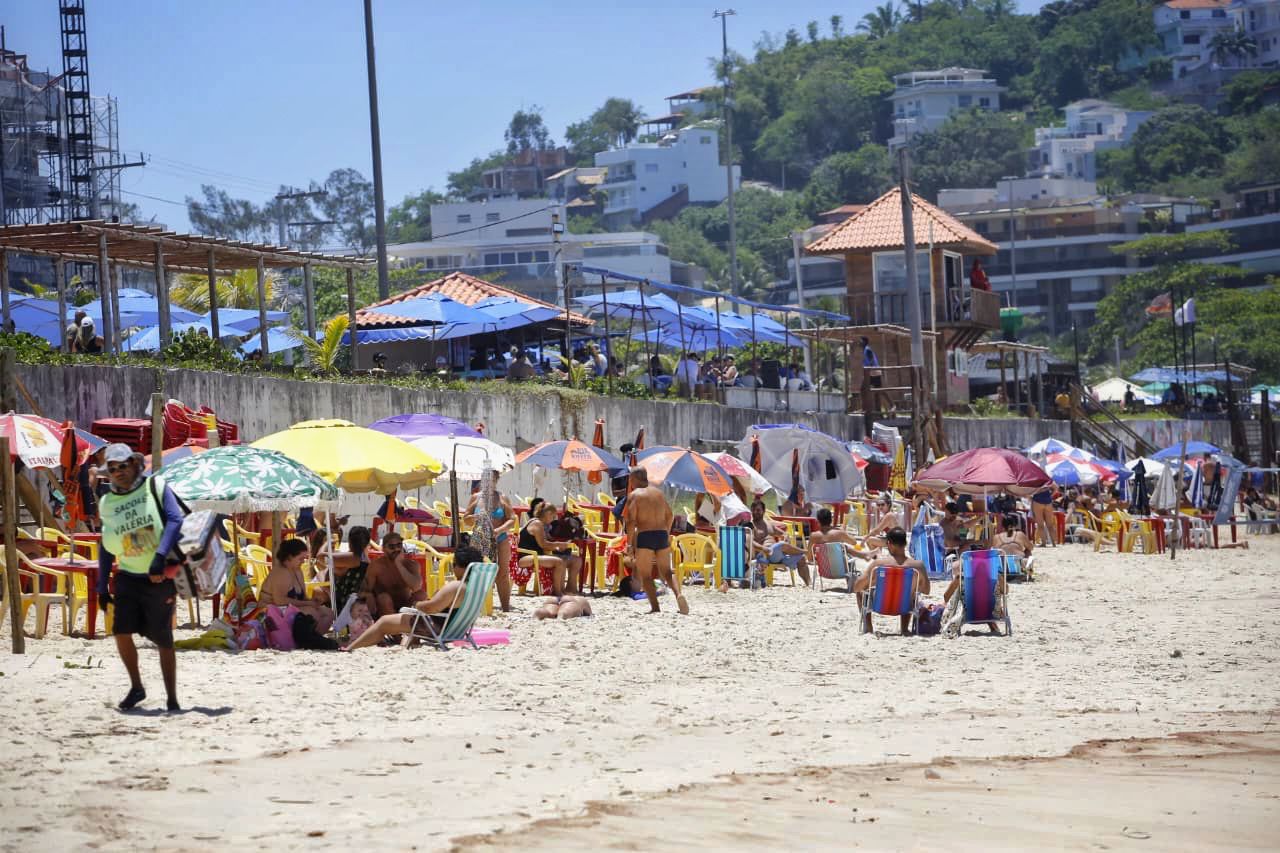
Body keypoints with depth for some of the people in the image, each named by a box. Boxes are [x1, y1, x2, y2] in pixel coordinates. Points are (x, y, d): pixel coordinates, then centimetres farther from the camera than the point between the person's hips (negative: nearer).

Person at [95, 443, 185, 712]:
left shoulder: (156, 487, -3)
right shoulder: (107, 503, 10)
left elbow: (175, 520, -15)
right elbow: (106, 547, 17)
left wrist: (160, 556, -26)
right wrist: (102, 587, 14)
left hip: (160, 577, -4)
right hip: (128, 577, 4)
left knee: (163, 640, 0)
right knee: (121, 631, -11)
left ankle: (172, 698, 10)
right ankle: (136, 687, 9)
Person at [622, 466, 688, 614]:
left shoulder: (634, 495, -3)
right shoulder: (659, 493, 15)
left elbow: (631, 521, -11)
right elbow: (670, 515, 21)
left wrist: (629, 544, -9)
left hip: (644, 536, -5)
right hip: (662, 535, 5)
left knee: (645, 575, 3)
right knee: (666, 572, 15)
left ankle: (655, 607, -10)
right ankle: (679, 593, -12)